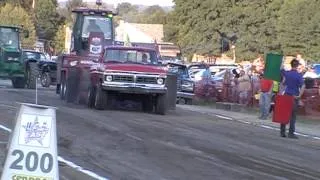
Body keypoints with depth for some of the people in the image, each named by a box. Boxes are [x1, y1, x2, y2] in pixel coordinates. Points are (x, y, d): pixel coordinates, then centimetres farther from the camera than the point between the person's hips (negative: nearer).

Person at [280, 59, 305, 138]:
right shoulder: (299, 75, -10)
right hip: (294, 96, -4)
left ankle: (282, 132, 10)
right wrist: (299, 96, -18)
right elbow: (303, 86, -22)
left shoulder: (286, 73, 2)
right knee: (293, 115, 2)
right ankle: (291, 133, 0)